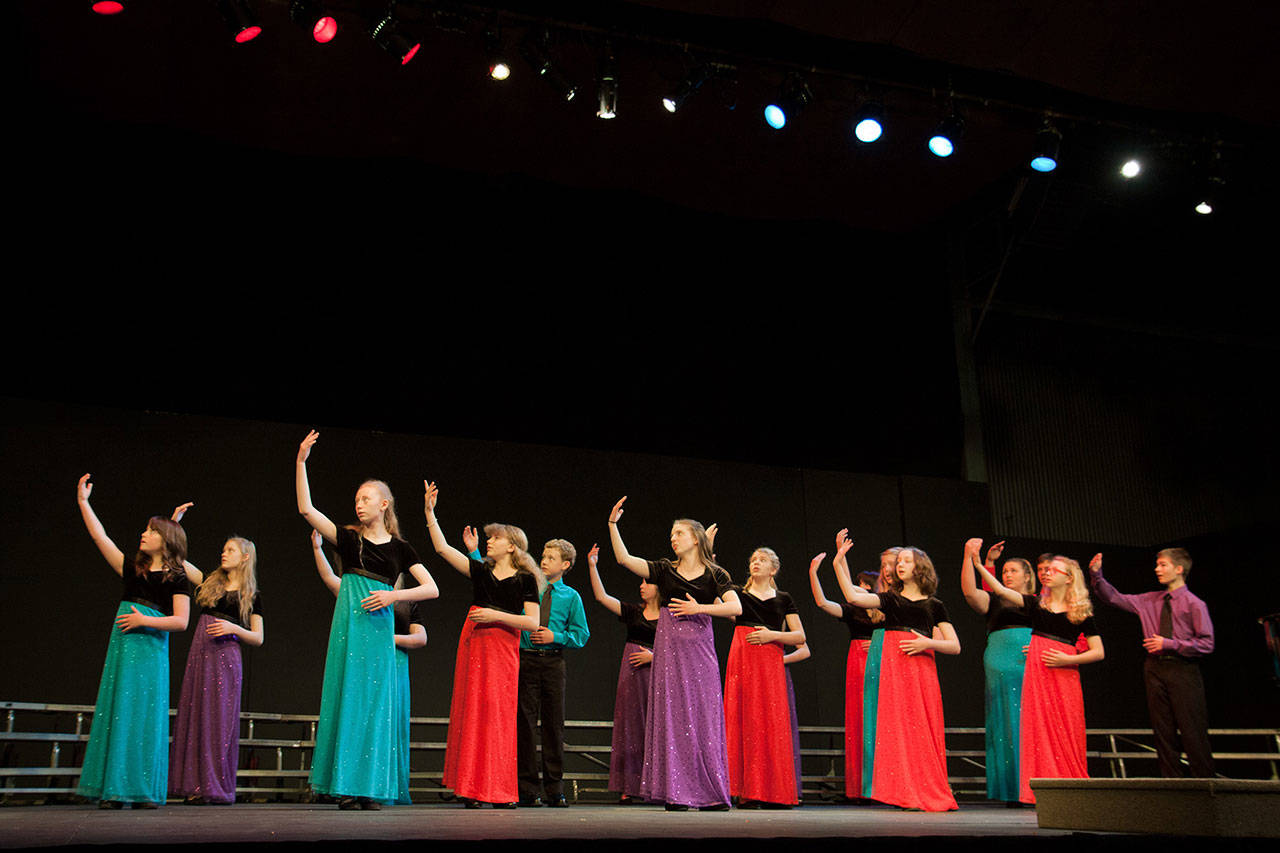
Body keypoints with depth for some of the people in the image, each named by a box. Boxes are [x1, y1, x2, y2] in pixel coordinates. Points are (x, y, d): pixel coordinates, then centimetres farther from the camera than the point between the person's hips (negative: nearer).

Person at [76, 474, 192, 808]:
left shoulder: (177, 579, 3)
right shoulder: (132, 569, 14)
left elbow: (181, 621, -5)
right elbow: (100, 536, 13)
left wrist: (144, 620, -12)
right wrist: (83, 502, 10)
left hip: (151, 651, -4)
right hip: (122, 647, 4)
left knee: (145, 716, -5)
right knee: (116, 714, 0)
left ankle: (144, 791, 0)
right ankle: (114, 790, 3)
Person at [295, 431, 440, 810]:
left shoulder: (400, 548, 9)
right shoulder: (348, 538, 8)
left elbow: (432, 589, 5)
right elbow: (306, 509, -2)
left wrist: (394, 595, -10)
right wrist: (301, 462, -8)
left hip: (380, 628, 1)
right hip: (349, 625, 0)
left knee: (376, 703, 0)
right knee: (348, 698, -3)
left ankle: (371, 787, 5)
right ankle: (345, 786, 2)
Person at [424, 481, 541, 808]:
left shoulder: (525, 579, 2)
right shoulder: (481, 571, 12)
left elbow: (533, 623, -5)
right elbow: (442, 548, 7)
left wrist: (496, 615, -12)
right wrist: (430, 512, 1)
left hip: (502, 650, -4)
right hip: (472, 645, 4)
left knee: (498, 714, -6)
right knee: (471, 714, 2)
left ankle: (500, 791, 0)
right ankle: (471, 789, 7)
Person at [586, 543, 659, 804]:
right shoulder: (633, 611, 10)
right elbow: (602, 597, 2)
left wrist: (654, 656, -13)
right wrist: (592, 566, -4)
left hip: (657, 673, -2)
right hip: (632, 674, 3)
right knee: (631, 726, 1)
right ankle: (629, 788, 4)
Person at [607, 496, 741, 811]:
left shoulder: (715, 575, 7)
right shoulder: (664, 570, 10)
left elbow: (736, 608, -6)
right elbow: (624, 559, -1)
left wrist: (699, 608, -12)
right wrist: (613, 524, -8)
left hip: (700, 650, -1)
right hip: (670, 649, 1)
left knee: (704, 717, -1)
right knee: (672, 717, -3)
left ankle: (710, 793, 6)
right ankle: (676, 793, 1)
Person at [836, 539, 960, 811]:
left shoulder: (934, 606, 13)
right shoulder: (889, 599, 14)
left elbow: (955, 646, 9)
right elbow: (853, 597, -3)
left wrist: (927, 643, -8)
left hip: (922, 668, 0)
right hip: (893, 666, 0)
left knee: (925, 728, -3)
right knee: (898, 727, -7)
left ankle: (930, 794, 5)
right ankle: (907, 793, -3)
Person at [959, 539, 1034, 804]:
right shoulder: (995, 602, 16)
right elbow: (969, 590, -1)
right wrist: (969, 557, -7)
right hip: (1002, 670, -1)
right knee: (1007, 727, -4)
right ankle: (1013, 792, -2)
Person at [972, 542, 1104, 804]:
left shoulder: (1082, 612, 6)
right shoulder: (1036, 604, 11)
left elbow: (1099, 652, 5)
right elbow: (1000, 590, 0)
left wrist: (1067, 659, -9)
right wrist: (977, 564, -10)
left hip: (1065, 674, -1)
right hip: (1036, 672, 2)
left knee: (1066, 733, -3)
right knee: (1038, 729, -4)